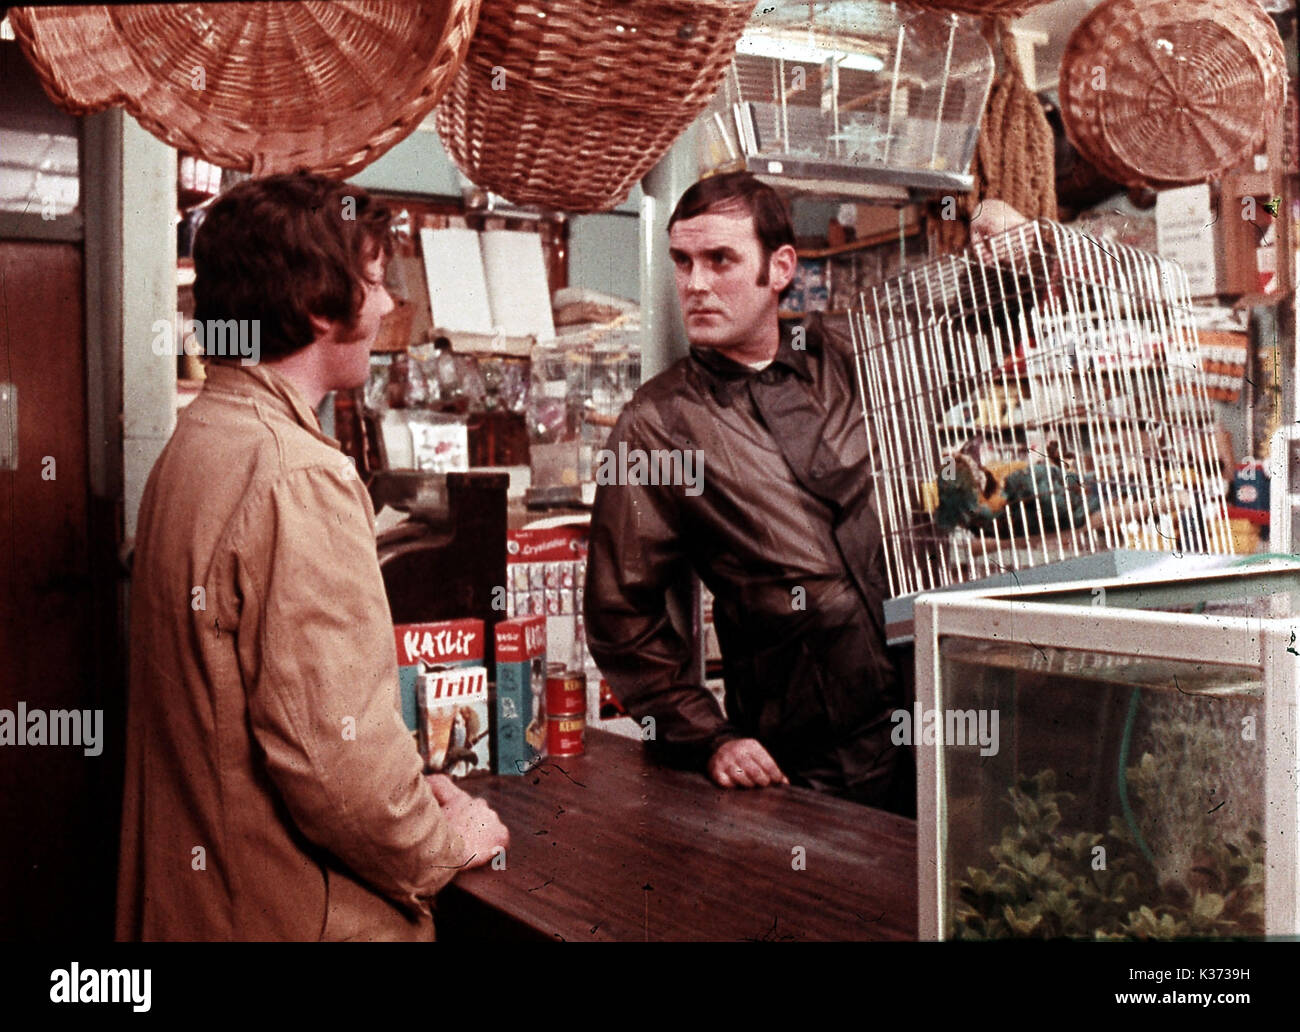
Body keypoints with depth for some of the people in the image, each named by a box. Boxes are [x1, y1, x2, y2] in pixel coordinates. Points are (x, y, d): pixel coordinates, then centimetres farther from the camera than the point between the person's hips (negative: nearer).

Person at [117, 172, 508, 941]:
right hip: (299, 911, -9)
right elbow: (332, 748, -28)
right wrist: (444, 847, -10)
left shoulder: (194, 442, 6)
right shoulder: (302, 479, -24)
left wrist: (405, 792, 9)